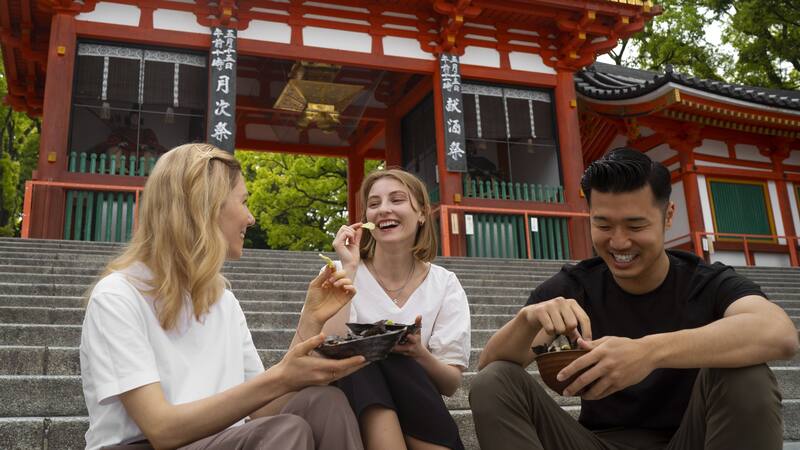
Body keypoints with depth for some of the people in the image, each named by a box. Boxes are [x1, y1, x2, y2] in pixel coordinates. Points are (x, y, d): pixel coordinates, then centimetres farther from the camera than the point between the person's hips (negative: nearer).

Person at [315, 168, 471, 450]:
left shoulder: (445, 285, 1)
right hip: (350, 411, 0)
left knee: (396, 363, -30)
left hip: (419, 413, 1)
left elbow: (451, 384, -1)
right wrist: (348, 269, -19)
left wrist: (419, 354, -22)